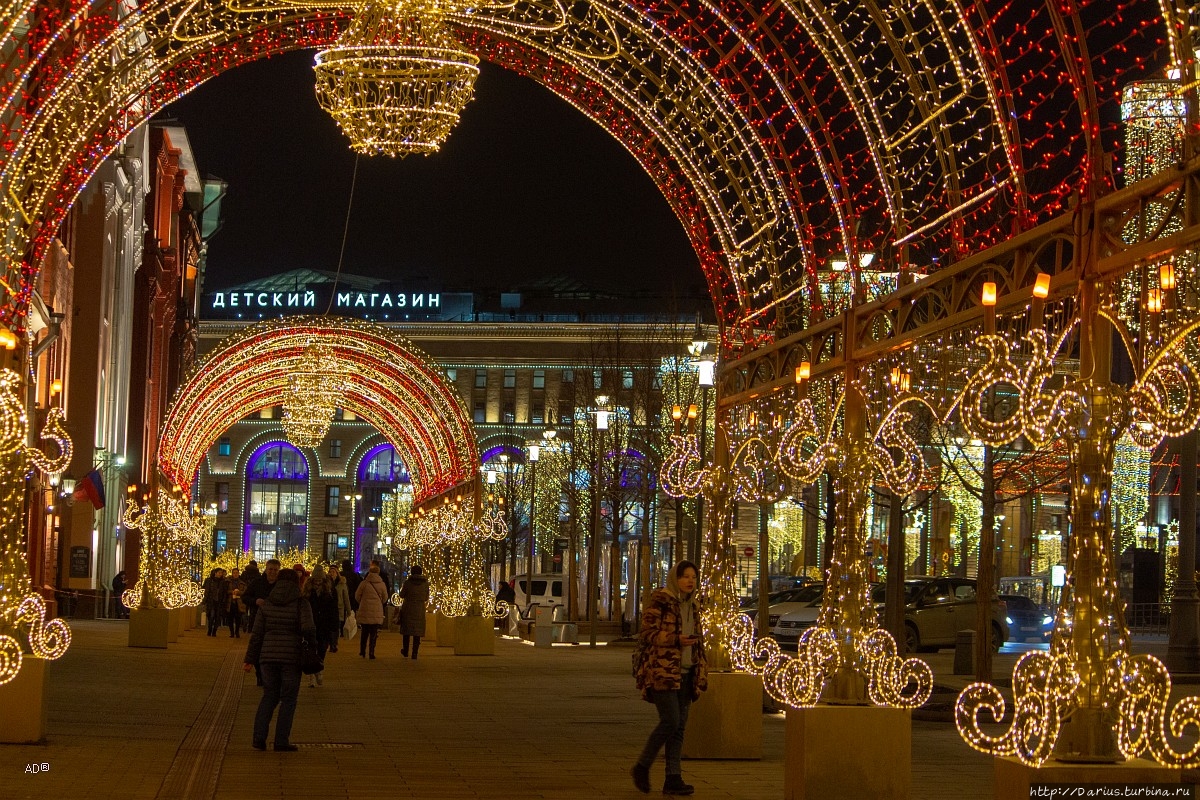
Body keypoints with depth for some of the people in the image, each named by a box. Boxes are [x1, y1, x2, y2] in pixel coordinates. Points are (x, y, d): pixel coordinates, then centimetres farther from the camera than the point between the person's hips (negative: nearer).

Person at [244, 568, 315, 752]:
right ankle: (281, 741, 6)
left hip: (268, 655, 3)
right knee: (288, 699, 6)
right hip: (291, 656, -3)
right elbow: (308, 628, -18)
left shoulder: (266, 604, 6)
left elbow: (256, 633, 6)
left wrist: (250, 659, 9)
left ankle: (259, 738, 8)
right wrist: (312, 646, 1)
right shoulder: (301, 603, -5)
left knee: (269, 695, 15)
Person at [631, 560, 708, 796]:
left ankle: (673, 779, 5)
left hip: (685, 674, 7)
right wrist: (676, 640, -20)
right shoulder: (660, 601, -6)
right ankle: (642, 767, 2)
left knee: (679, 726, 4)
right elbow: (647, 634, -10)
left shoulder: (693, 606, 17)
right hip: (662, 672, -7)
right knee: (670, 721, -14)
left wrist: (701, 673, 18)